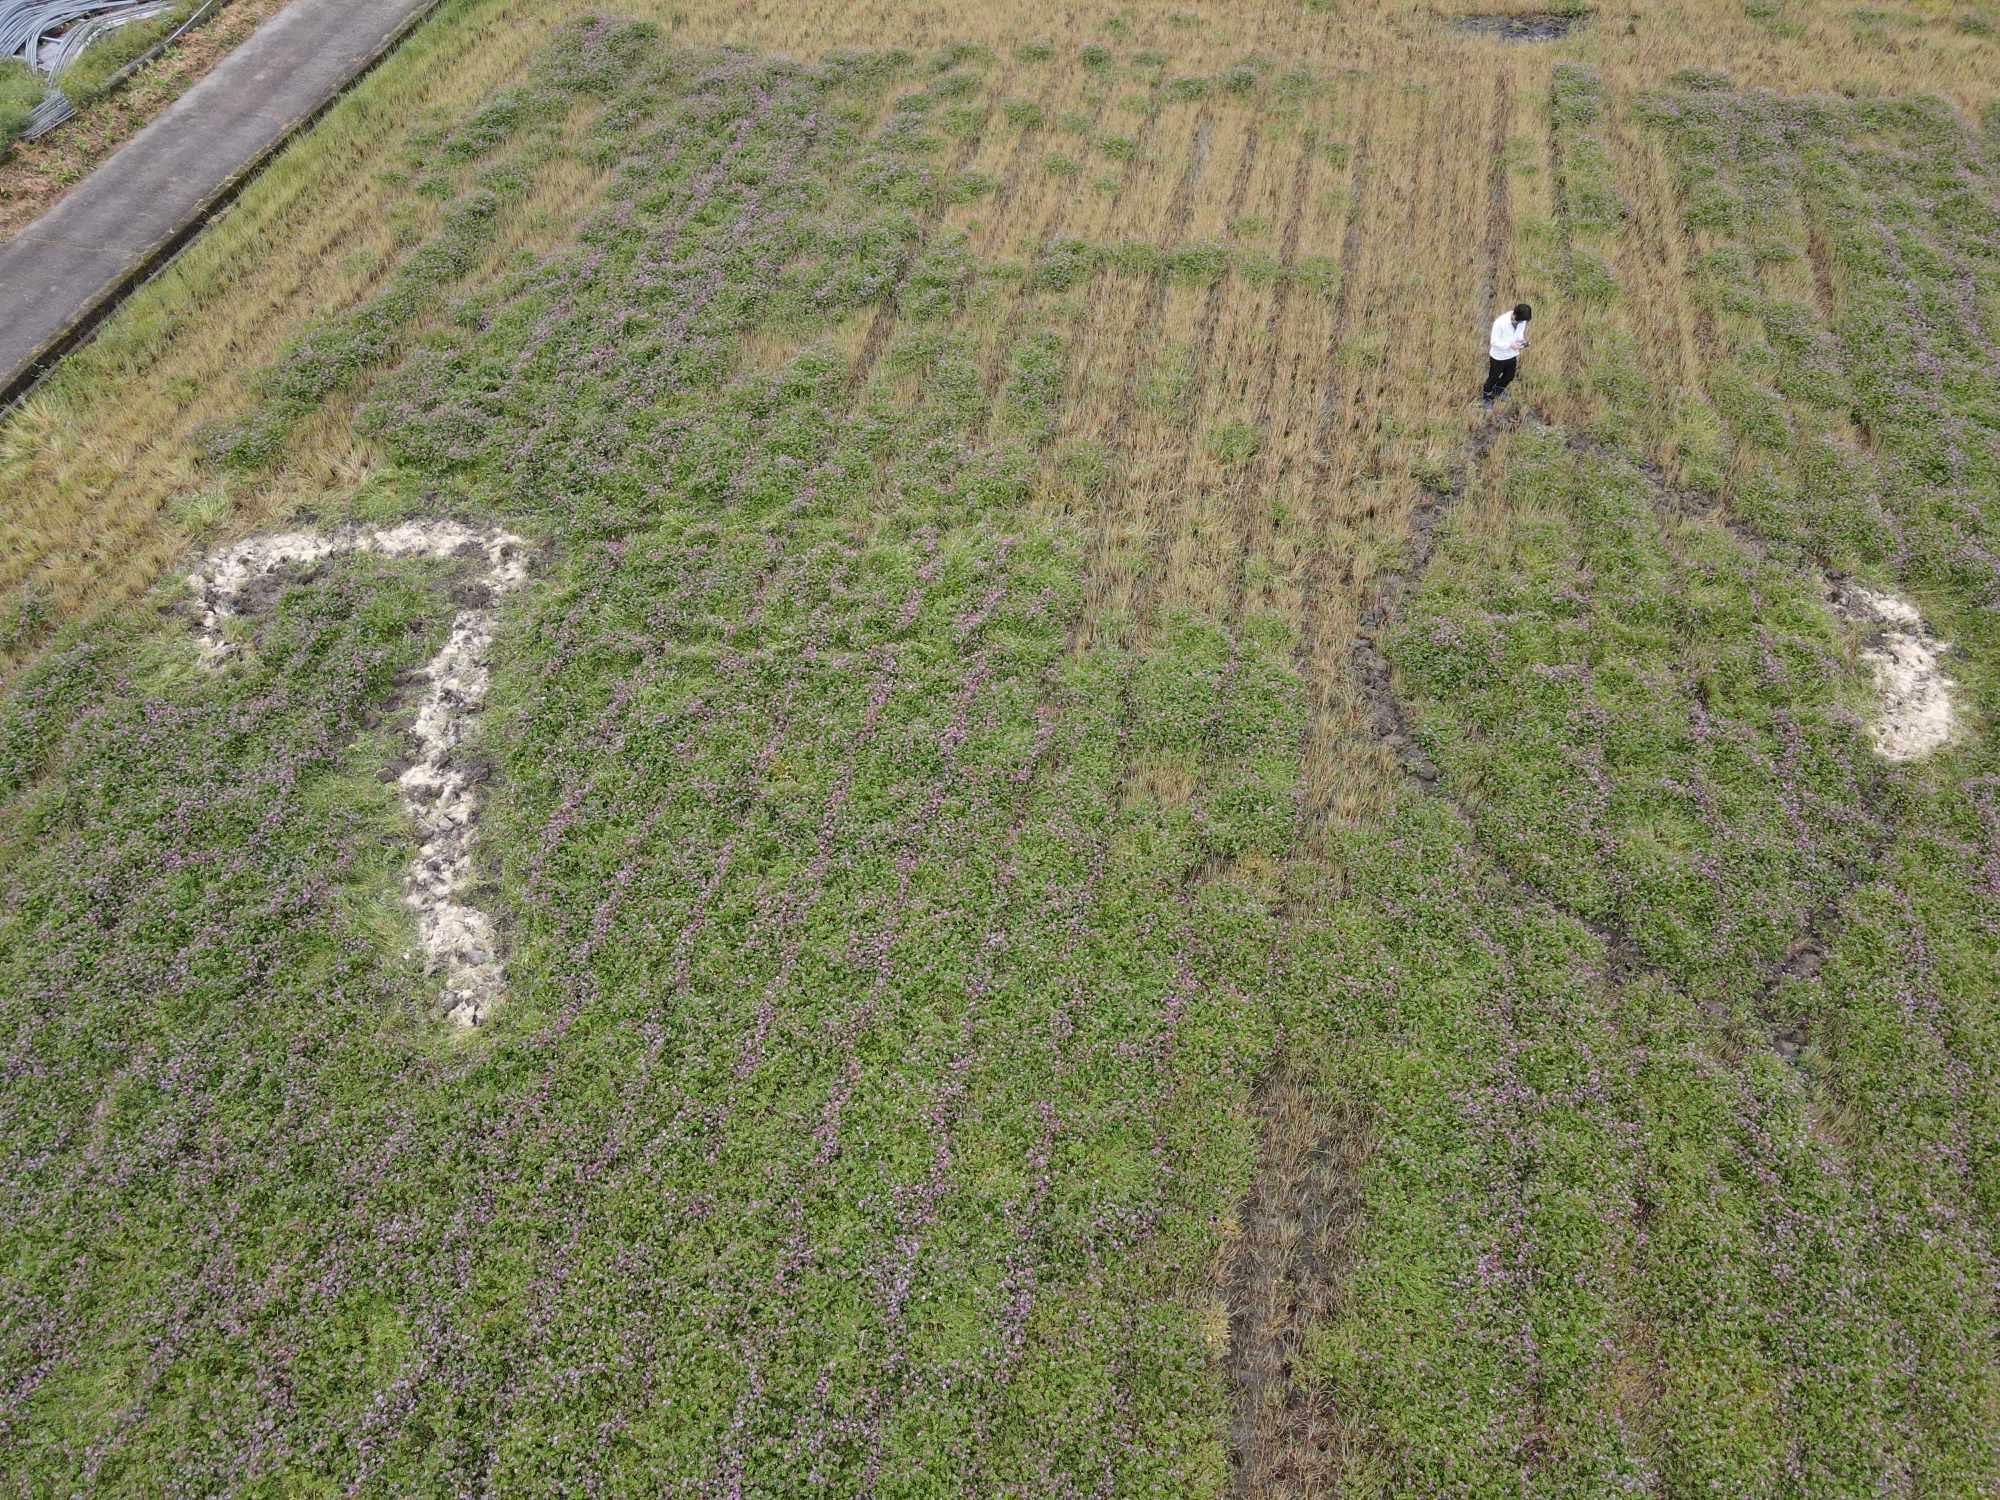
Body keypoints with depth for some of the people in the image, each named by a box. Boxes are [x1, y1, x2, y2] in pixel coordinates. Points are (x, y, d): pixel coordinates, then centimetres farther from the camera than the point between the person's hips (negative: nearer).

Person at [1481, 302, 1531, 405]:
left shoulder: (1522, 321, -16)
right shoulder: (1500, 322, -34)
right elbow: (1494, 342, -26)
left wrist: (1522, 341, -20)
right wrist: (1510, 345, -37)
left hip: (1512, 355, 6)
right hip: (1498, 357, -6)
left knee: (1509, 377, 24)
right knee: (1494, 378, 16)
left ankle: (1495, 394, 52)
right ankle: (1485, 396, 44)